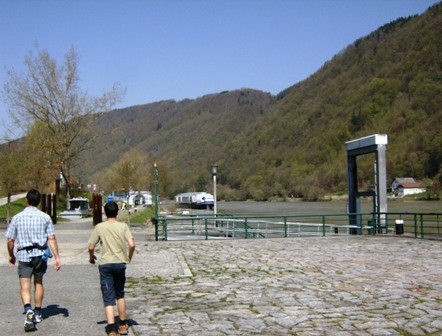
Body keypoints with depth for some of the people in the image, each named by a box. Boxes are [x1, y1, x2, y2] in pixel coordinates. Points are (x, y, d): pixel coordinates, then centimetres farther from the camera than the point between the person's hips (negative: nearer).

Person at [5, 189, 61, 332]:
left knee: (25, 287, -2)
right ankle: (38, 314, 29)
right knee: (39, 283, 19)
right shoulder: (45, 217, -1)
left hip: (24, 255, -2)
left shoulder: (17, 217, -1)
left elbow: (10, 240, 1)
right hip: (40, 254, 2)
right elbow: (51, 239, -6)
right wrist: (57, 257, -4)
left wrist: (11, 255, 18)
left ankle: (28, 310, -27)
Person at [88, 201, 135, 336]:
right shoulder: (123, 226, -2)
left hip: (105, 264, -1)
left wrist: (91, 257, 16)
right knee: (120, 295, 20)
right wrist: (129, 257, 7)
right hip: (120, 264, 2)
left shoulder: (100, 227, -2)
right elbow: (132, 244, -11)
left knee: (108, 298, -1)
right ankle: (123, 325, 28)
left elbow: (91, 247, -4)